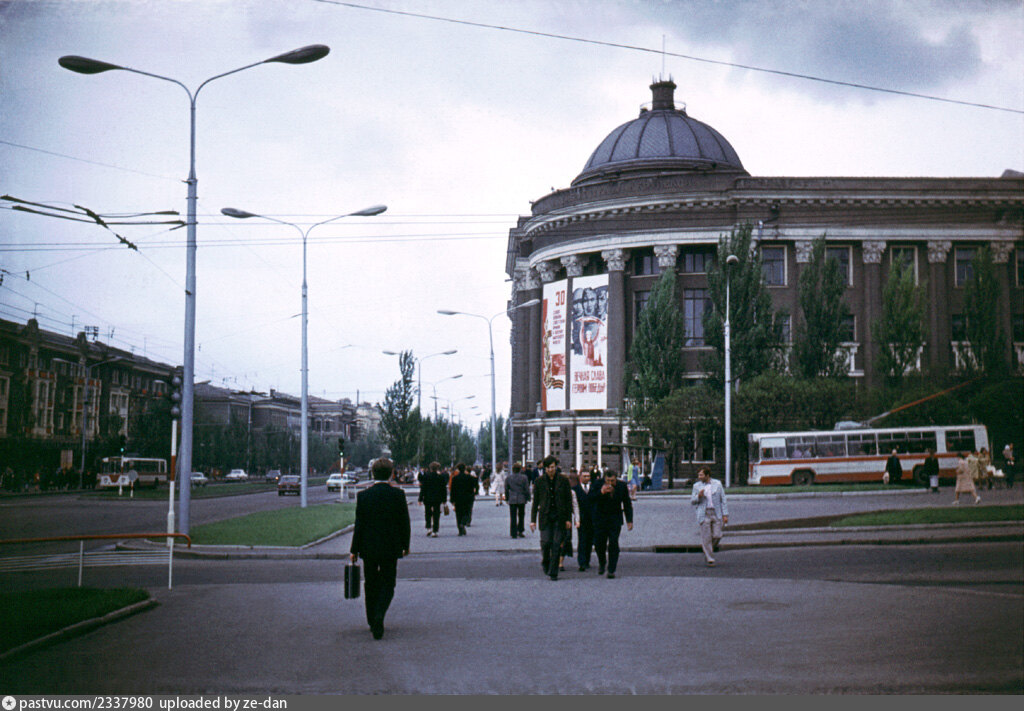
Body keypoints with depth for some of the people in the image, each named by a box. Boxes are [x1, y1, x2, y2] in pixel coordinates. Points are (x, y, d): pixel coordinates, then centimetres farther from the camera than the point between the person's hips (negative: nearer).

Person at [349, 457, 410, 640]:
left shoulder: (363, 495, -7)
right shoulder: (398, 494, -8)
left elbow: (359, 525, -6)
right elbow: (404, 522, -2)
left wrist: (354, 550, 3)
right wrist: (405, 545, 11)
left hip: (369, 548, 1)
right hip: (391, 548, -1)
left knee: (371, 585, 15)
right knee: (387, 584, 6)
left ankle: (372, 621, 22)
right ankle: (379, 616, -18)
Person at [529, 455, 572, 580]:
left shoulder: (563, 480, 2)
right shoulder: (539, 481, 2)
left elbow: (569, 500, 5)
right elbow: (535, 501, 6)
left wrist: (568, 519, 1)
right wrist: (533, 520, 2)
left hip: (559, 517, 0)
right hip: (545, 516, 0)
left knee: (556, 544, -2)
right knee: (545, 542, -9)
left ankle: (553, 572, 5)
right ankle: (545, 561, 21)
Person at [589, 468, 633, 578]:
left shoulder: (622, 486, -5)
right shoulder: (597, 485, -10)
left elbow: (627, 504, 6)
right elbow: (590, 499, -18)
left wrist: (629, 520, 3)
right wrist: (601, 492, -32)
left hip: (615, 519, 0)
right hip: (600, 519, 0)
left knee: (613, 544, -9)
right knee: (599, 544, 3)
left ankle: (611, 570, -3)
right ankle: (601, 563, 32)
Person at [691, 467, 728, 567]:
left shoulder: (717, 484, 4)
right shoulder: (697, 486, 4)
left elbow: (723, 500, 5)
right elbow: (693, 501, 8)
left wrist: (725, 515, -2)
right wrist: (698, 496, -14)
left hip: (716, 514, 1)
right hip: (704, 515, -1)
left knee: (717, 536, -5)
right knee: (706, 537, -4)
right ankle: (710, 560, 3)